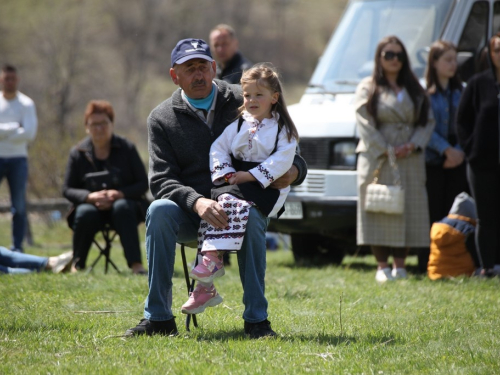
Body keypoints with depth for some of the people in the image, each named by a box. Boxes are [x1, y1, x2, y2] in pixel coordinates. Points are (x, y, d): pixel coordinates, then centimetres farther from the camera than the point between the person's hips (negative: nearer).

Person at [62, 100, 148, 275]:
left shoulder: (126, 149, 0)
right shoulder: (78, 153, 3)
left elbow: (143, 184, -1)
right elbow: (67, 190, 3)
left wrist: (120, 194, -21)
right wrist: (91, 196, -18)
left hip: (123, 203, -1)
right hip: (92, 205, 1)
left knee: (122, 207, -36)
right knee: (85, 213, -34)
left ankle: (136, 264, -42)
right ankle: (77, 265, -18)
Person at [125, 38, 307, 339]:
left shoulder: (244, 103, 5)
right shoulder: (162, 119, 5)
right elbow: (161, 180, -6)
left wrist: (294, 170, -16)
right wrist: (197, 202, -27)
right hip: (190, 216, 1)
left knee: (252, 216, -35)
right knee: (160, 210, -32)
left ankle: (256, 319, -29)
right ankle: (158, 317, -27)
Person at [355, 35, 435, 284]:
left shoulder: (414, 90, 15)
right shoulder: (368, 89, 4)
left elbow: (427, 121, 9)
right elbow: (365, 125, -5)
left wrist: (413, 145, -9)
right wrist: (387, 150, -14)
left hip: (411, 159, 3)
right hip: (378, 160, -3)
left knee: (408, 211, 0)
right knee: (379, 212, -7)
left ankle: (400, 265, 7)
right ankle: (382, 266, -3)